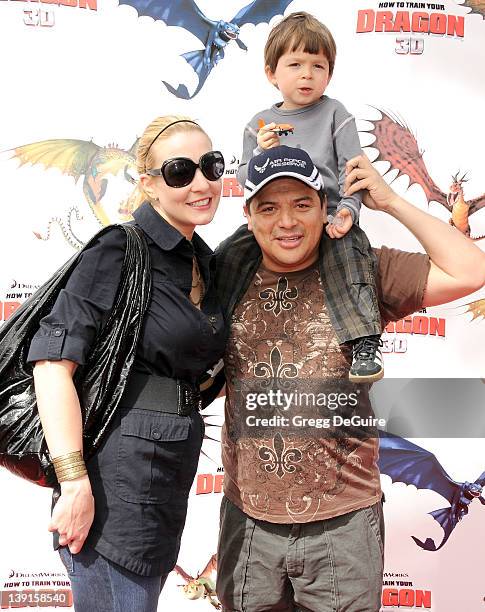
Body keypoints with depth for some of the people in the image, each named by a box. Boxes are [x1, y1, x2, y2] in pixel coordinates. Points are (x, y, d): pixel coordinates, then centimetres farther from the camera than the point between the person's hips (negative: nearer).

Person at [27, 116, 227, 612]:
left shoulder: (203, 260, 10)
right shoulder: (121, 252, -14)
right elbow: (53, 358, -21)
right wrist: (75, 482, -23)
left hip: (171, 471, 8)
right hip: (119, 476, -8)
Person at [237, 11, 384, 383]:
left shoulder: (334, 114, 5)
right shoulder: (260, 124, 13)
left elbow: (352, 168, -2)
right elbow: (245, 179, 12)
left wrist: (348, 209, -18)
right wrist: (260, 152, -8)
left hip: (328, 212, -3)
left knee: (351, 249, -28)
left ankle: (366, 342, -26)